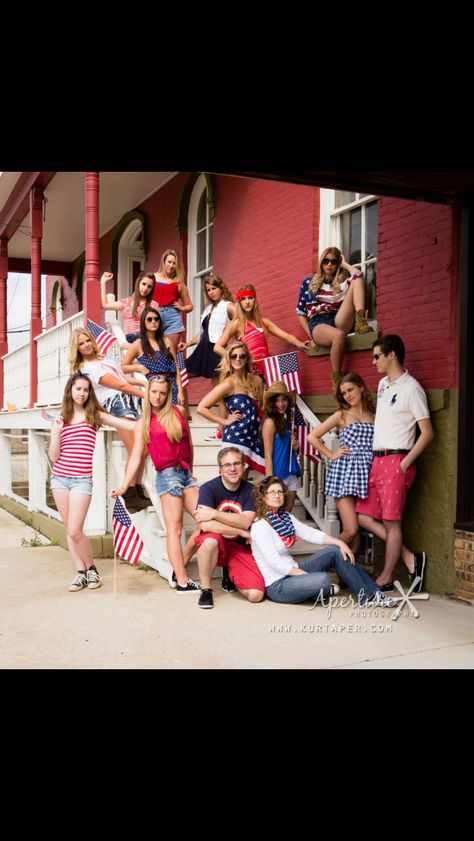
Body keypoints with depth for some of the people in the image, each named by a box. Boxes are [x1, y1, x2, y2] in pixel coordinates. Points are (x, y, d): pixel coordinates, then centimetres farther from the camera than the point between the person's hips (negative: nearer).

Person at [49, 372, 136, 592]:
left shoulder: (95, 415, 3)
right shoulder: (60, 419, 10)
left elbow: (132, 426, -3)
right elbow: (54, 456, 4)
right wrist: (56, 431, -7)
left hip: (82, 479, -4)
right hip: (59, 478, 4)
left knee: (75, 531, -10)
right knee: (69, 531, 8)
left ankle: (92, 569, 13)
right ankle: (81, 572, 19)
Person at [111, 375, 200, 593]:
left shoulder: (178, 411, 10)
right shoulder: (144, 423, 3)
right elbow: (135, 457, 1)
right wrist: (124, 486, -7)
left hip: (186, 472, 5)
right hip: (167, 474, -5)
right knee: (174, 528, -7)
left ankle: (179, 566, 8)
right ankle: (182, 581, -7)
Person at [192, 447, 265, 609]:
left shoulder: (251, 491, -3)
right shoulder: (208, 488, -11)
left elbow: (245, 522, -18)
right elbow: (204, 525, -24)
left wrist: (214, 513, -23)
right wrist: (242, 532, -19)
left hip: (240, 547, 2)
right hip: (215, 544, -2)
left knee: (256, 595, -16)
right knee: (211, 540, -39)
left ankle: (229, 574, 18)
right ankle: (205, 590, -14)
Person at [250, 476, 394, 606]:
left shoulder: (284, 516, 9)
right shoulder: (260, 525, -16)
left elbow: (309, 533, 4)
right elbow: (274, 561, -22)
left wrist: (340, 542, -7)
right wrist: (306, 575, -19)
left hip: (292, 573, 9)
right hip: (277, 586, -9)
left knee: (335, 551, 1)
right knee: (322, 579, -32)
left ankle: (370, 595, 2)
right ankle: (321, 590, 5)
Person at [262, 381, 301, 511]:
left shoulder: (287, 421, 12)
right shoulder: (270, 422, -9)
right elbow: (268, 455, -11)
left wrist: (295, 447, 1)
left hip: (292, 474, 7)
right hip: (278, 475, -7)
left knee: (287, 513, 9)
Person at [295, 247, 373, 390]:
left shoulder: (343, 281, 20)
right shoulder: (308, 283, 17)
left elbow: (358, 275, -4)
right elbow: (300, 312, 15)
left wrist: (344, 264, 14)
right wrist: (310, 334, 0)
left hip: (338, 322, 2)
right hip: (318, 323, -2)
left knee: (357, 281, -13)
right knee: (339, 335, -42)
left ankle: (361, 322, -33)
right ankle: (336, 377, -25)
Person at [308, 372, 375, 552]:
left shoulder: (374, 416, 14)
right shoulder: (341, 415, 7)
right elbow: (312, 437, 5)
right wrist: (331, 455, 0)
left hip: (366, 472, 3)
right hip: (345, 472, -3)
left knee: (358, 529, 2)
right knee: (351, 531, -10)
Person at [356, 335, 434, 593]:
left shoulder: (411, 388, -10)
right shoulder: (383, 384, 15)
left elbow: (427, 432, -12)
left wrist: (404, 463, -14)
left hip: (396, 461, -9)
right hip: (377, 460, 9)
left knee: (391, 521, -1)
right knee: (364, 517, 7)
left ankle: (386, 578, 11)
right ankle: (410, 558, 14)